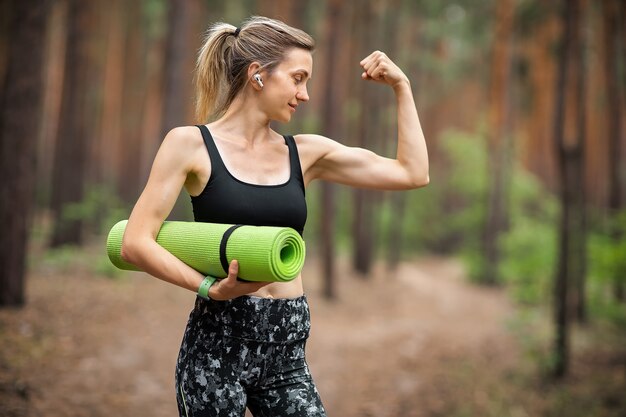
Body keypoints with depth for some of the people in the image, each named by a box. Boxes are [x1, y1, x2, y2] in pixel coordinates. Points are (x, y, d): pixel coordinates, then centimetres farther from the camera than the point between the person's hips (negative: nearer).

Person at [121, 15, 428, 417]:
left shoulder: (305, 152, 8)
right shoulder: (191, 144, -4)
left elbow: (413, 173, 8)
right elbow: (136, 243, -8)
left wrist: (401, 87, 8)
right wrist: (210, 287, -19)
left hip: (287, 349, 4)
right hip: (219, 342, -4)